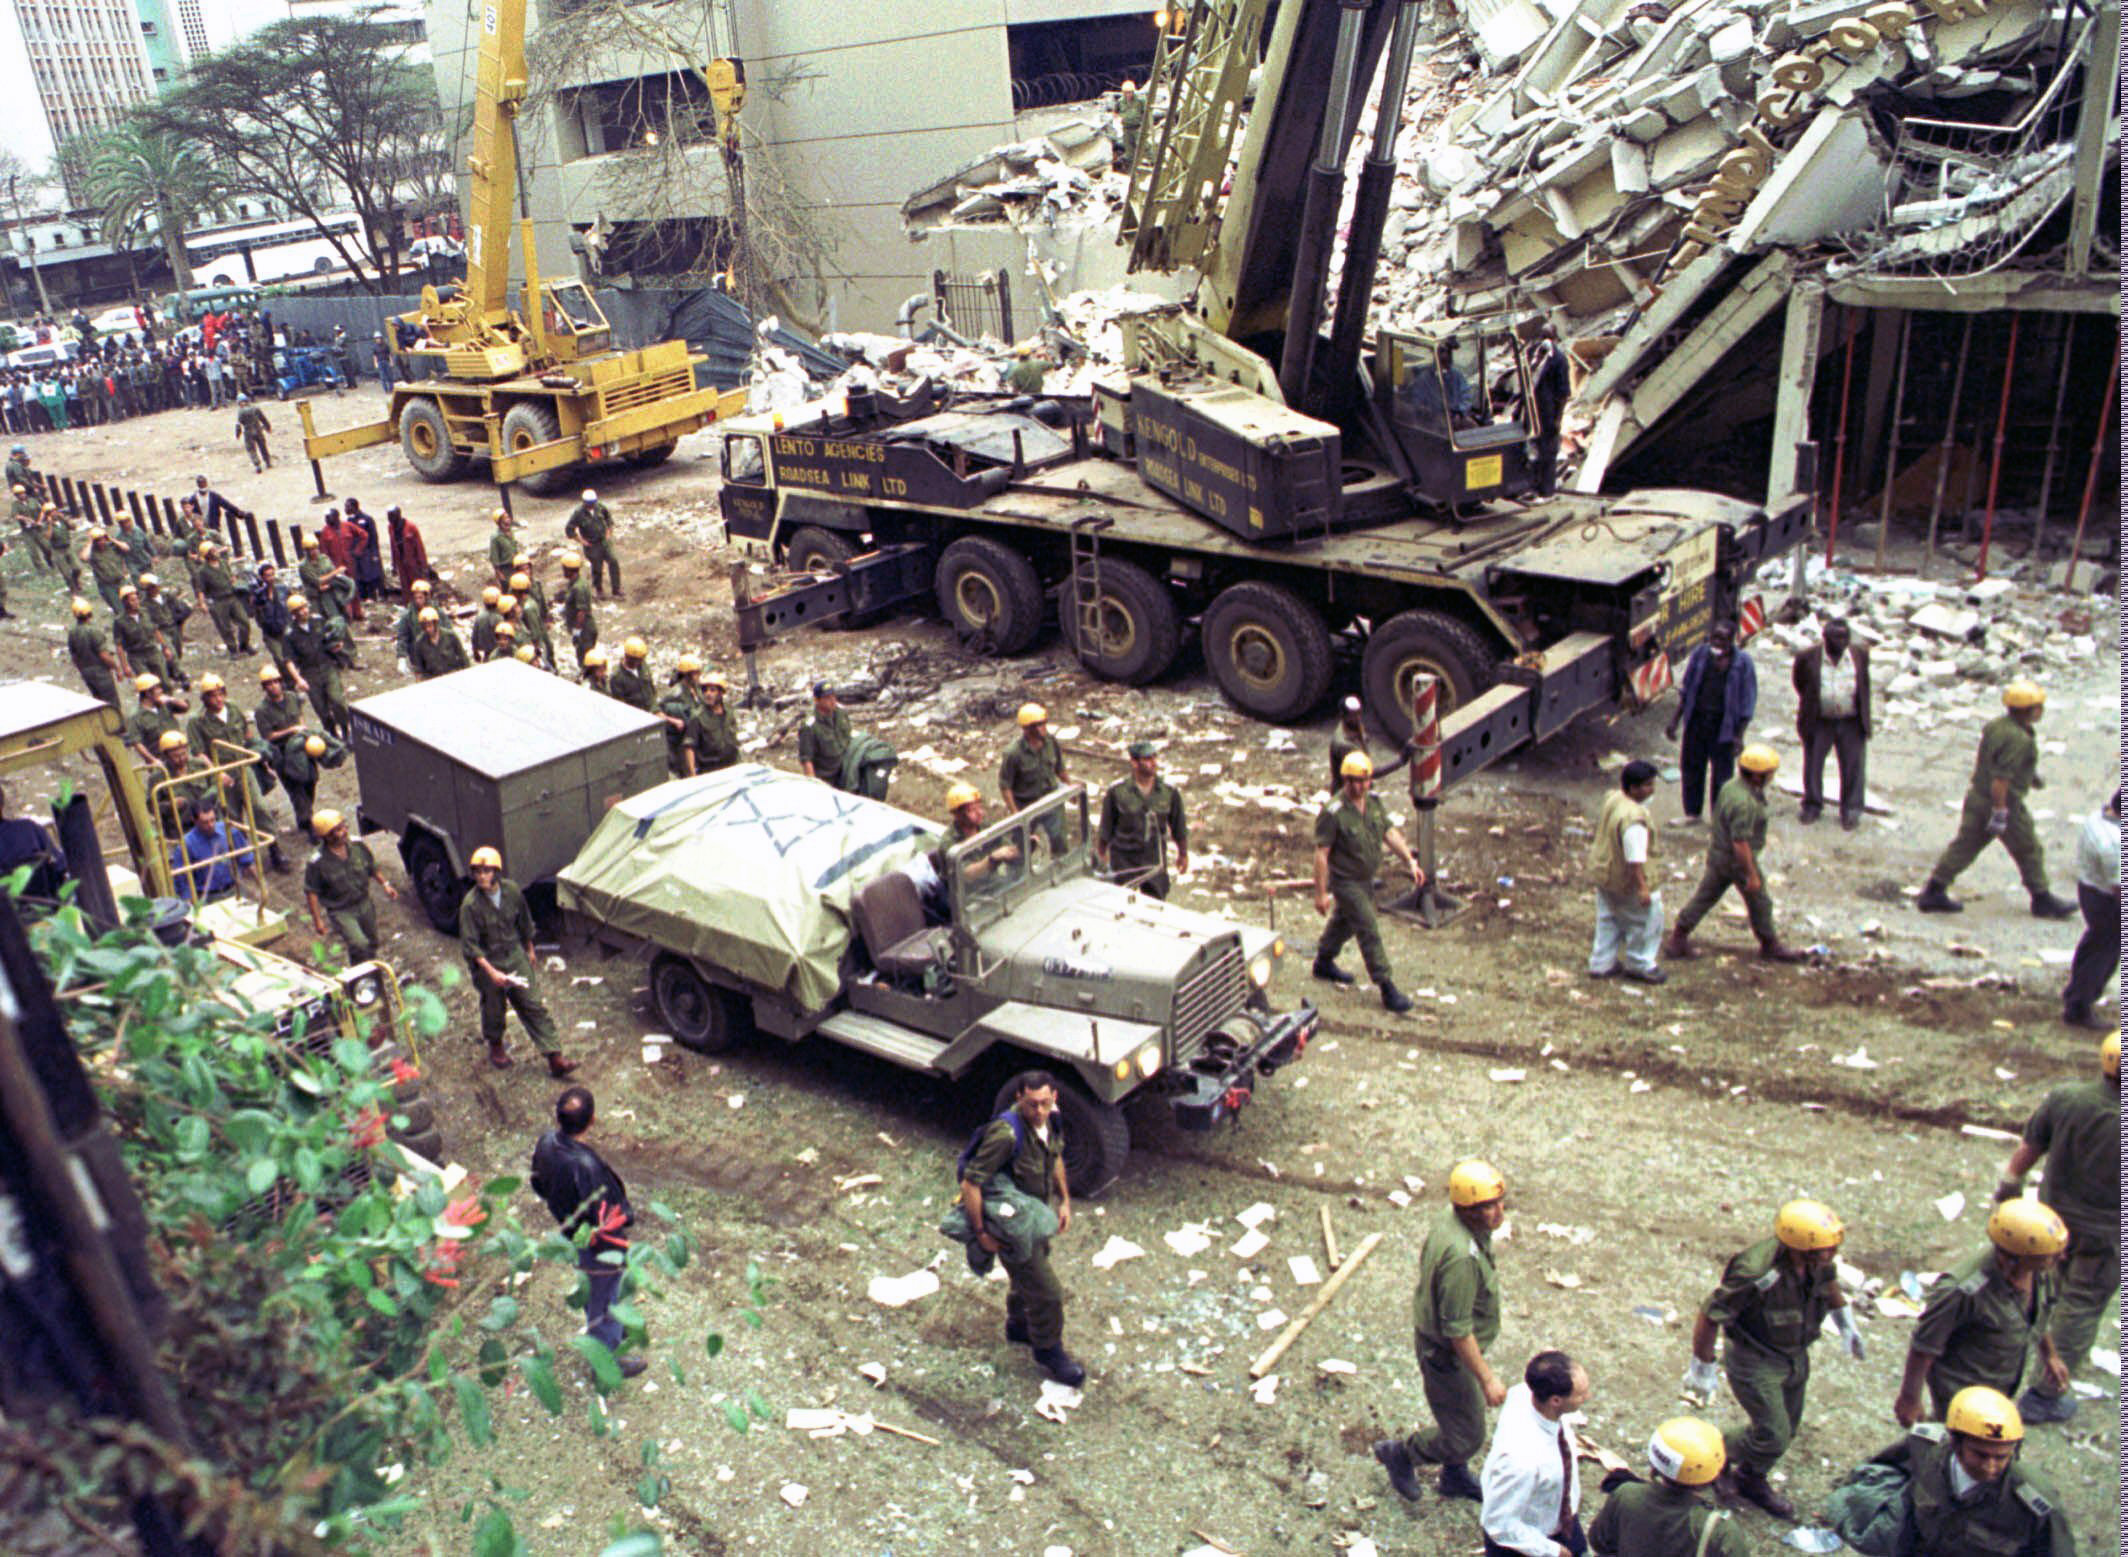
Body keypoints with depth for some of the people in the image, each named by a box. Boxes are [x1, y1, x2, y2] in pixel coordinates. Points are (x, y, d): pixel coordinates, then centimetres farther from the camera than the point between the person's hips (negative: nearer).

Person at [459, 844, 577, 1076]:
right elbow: (470, 945, -20)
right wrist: (492, 972, -27)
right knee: (494, 1009, 15)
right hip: (488, 962, -3)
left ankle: (554, 1059, 1)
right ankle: (495, 1046, 46)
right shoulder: (470, 905, -21)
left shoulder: (512, 890, -9)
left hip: (515, 955, 3)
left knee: (534, 1006, 0)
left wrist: (529, 951, 18)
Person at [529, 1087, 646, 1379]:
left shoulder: (546, 1143, -18)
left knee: (593, 1290, 33)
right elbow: (607, 1220, -32)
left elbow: (539, 1185, 2)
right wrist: (629, 1215, -12)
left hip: (571, 1232, 8)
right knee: (606, 1300, 18)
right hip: (598, 1247, -8)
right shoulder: (586, 1166, -41)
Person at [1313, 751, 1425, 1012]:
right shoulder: (1333, 812, -26)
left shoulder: (1373, 802, -3)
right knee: (1369, 932, -8)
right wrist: (1321, 893, -22)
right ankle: (1387, 989, -3)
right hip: (1345, 881, -8)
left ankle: (1324, 963, 48)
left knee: (1345, 921, 26)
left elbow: (1390, 833, 6)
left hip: (1366, 878, 8)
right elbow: (1321, 854, -23)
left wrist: (1411, 861, -4)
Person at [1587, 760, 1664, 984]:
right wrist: (1642, 887, -23)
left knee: (1608, 919, 22)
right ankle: (1639, 965, 26)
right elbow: (1635, 859, -30)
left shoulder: (1612, 797, -6)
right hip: (1624, 880, -9)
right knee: (1648, 917, 12)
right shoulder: (1634, 818, -33)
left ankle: (1602, 964, 33)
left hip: (1602, 871, 9)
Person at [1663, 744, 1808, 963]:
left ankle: (1677, 941, 18)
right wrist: (1752, 875, -22)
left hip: (1716, 853, 9)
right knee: (1759, 903, 11)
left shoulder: (1730, 786, -1)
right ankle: (1771, 947, 30)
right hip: (1737, 861, -9)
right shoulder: (1745, 803, -30)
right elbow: (1740, 843, -29)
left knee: (1703, 898, 14)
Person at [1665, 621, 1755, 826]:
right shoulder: (1700, 654, -1)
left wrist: (1739, 735, -10)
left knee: (1722, 773, 5)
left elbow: (1747, 702, -6)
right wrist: (1674, 720, 7)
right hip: (1696, 721, 4)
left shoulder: (1742, 663, -10)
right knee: (1692, 767, 14)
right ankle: (1692, 813, 32)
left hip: (1723, 726, -4)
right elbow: (1686, 690, 9)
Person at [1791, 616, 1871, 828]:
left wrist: (1862, 711, 14)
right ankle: (1812, 806, 28)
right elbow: (1799, 682, 7)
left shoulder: (1861, 655, -3)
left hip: (1852, 723, 1)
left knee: (1853, 768, 4)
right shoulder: (1808, 657, -11)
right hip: (1819, 722, -1)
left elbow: (1865, 684, 12)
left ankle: (1851, 811, 17)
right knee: (1813, 765, 10)